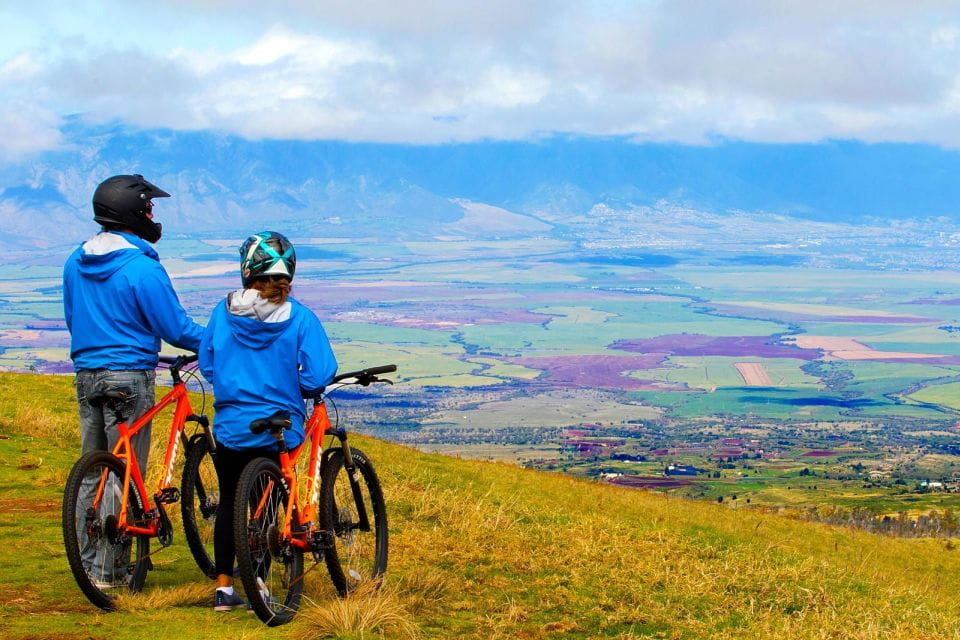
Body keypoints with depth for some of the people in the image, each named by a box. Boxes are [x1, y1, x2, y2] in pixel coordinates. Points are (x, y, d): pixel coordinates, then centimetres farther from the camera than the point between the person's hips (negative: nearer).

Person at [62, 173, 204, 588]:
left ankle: (90, 561, 17)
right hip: (128, 374, -7)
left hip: (85, 371, 7)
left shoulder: (76, 262, 8)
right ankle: (111, 569, 1)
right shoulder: (142, 267, -15)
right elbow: (175, 328, -11)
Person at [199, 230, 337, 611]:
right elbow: (318, 376, -13)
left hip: (230, 426, 2)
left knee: (229, 501, 16)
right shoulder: (299, 318, -10)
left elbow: (207, 365, 3)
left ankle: (224, 587, 18)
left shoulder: (224, 312, -4)